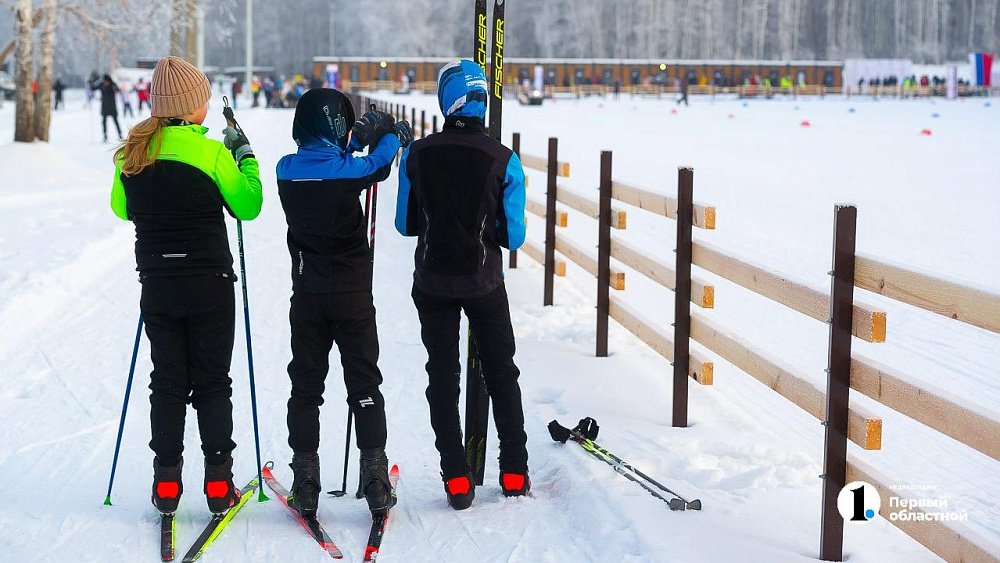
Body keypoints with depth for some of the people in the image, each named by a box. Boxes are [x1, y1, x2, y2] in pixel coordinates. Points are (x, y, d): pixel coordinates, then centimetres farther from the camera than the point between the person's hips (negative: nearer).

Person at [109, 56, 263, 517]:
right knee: (212, 383, 7)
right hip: (210, 285, -3)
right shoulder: (210, 152, -13)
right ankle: (218, 483, 6)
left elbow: (122, 209, 15)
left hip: (157, 287, 3)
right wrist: (246, 159, 10)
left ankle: (166, 483, 9)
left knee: (167, 382, 11)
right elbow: (247, 206, -3)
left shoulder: (132, 153, 0)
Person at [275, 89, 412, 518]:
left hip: (307, 296, 3)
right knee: (364, 385, 6)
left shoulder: (287, 171, -5)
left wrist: (357, 137, 20)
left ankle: (305, 483, 8)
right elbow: (378, 164, 8)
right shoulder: (348, 170, -15)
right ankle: (375, 479, 5)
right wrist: (394, 136, 27)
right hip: (353, 294, -2)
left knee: (305, 386, 9)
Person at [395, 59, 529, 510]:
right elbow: (513, 236, -9)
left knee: (442, 376, 10)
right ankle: (514, 474, 19)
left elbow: (405, 224, 0)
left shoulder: (417, 155, -8)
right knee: (501, 372, 15)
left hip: (433, 282, 1)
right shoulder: (504, 160, -13)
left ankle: (457, 480, 6)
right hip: (484, 283, -1)